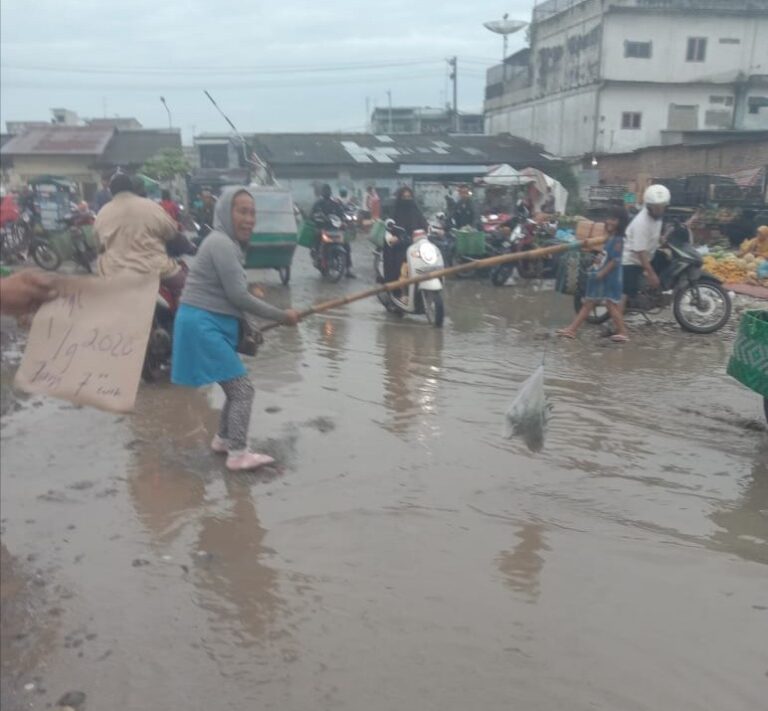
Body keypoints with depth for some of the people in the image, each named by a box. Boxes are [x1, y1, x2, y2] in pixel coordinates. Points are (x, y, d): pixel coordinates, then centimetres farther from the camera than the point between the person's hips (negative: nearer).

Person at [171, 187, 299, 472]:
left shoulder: (229, 244, 16)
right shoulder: (221, 243, -15)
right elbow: (237, 296, -19)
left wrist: (247, 328, 12)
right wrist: (282, 316, -13)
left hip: (215, 323, 10)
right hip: (202, 325, -10)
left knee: (236, 388, 19)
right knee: (242, 388, -8)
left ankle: (223, 439, 35)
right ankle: (238, 454, -2)